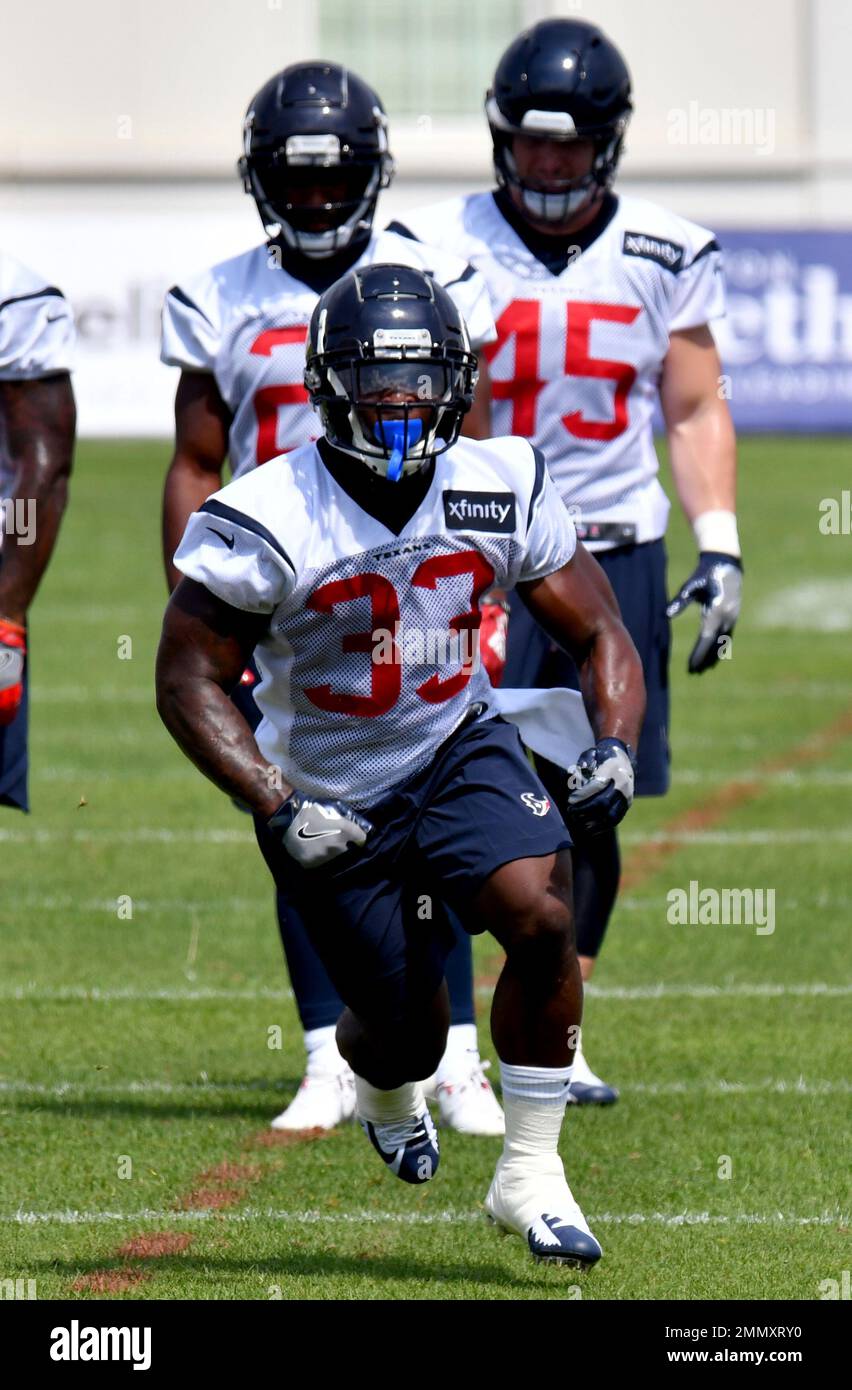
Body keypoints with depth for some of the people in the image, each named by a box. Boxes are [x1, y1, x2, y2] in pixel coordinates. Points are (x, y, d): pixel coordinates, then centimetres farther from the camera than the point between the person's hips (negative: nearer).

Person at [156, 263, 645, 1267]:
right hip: (330, 798, -2)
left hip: (461, 750, 2)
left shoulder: (500, 490, -10)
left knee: (542, 920, -24)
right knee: (407, 1030, 4)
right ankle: (379, 1083, 46)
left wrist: (613, 746, -20)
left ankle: (529, 1177, -9)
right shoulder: (266, 524, -22)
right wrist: (277, 809, -28)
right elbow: (188, 681, -17)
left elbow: (597, 634, -1)